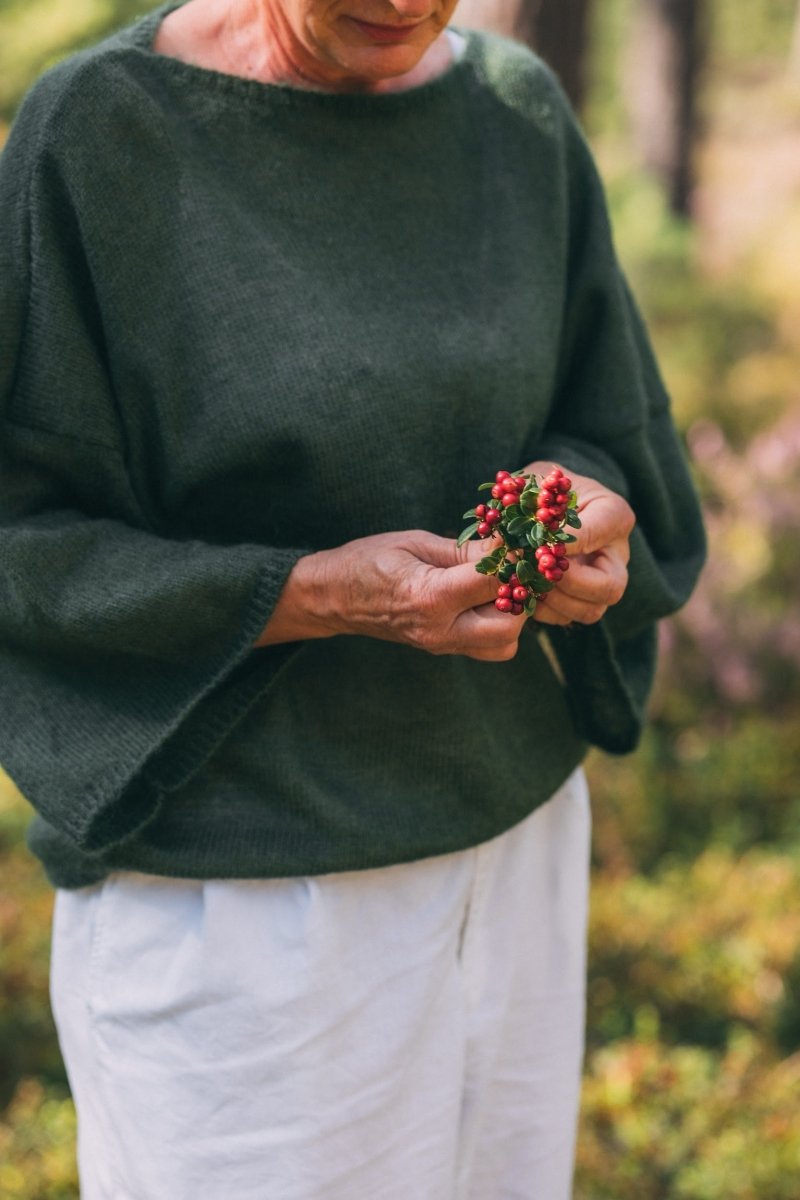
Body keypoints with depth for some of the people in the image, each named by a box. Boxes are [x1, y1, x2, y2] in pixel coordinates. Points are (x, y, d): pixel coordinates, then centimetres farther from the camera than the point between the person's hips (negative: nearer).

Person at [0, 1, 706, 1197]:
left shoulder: (523, 112, 3)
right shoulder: (97, 130, -12)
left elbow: (615, 425, 11)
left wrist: (594, 503, -12)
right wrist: (314, 595, -22)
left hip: (515, 832, 5)